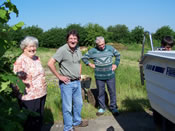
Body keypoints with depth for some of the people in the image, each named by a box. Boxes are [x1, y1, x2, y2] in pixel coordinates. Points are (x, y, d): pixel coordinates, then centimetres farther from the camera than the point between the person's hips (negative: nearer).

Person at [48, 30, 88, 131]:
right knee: (67, 107, 4)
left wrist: (79, 74, 12)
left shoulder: (78, 49, 4)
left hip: (77, 82, 7)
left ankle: (77, 122, 41)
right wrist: (59, 76, -17)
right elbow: (50, 63, -21)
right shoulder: (62, 50, -18)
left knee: (78, 103, 20)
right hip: (67, 83, -7)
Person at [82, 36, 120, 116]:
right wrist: (90, 64, -1)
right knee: (101, 93, 9)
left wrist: (116, 64, 6)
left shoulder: (110, 48, 1)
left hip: (110, 76, 1)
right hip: (99, 77, 0)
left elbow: (118, 55, 17)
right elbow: (84, 57, 10)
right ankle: (102, 108, 24)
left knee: (112, 92, 5)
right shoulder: (92, 51, -2)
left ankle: (113, 107, 20)